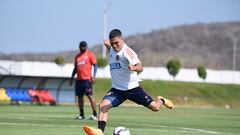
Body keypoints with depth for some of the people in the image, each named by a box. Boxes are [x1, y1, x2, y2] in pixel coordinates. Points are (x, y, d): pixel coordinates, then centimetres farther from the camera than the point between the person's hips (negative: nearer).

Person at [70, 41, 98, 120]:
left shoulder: (90, 54, 1)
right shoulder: (77, 56, 19)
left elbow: (95, 65, -4)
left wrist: (94, 76, -15)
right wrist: (72, 78, 19)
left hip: (87, 79, -6)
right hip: (78, 79, 6)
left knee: (90, 96, -11)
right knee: (79, 96, 6)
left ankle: (94, 114, -10)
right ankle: (81, 115, 13)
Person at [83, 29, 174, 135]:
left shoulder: (127, 52, -19)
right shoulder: (111, 48, 2)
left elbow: (140, 67, -36)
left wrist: (134, 67, -54)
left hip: (132, 88, -5)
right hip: (117, 89, 5)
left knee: (155, 107, 0)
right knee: (103, 105, -21)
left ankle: (161, 100, 36)